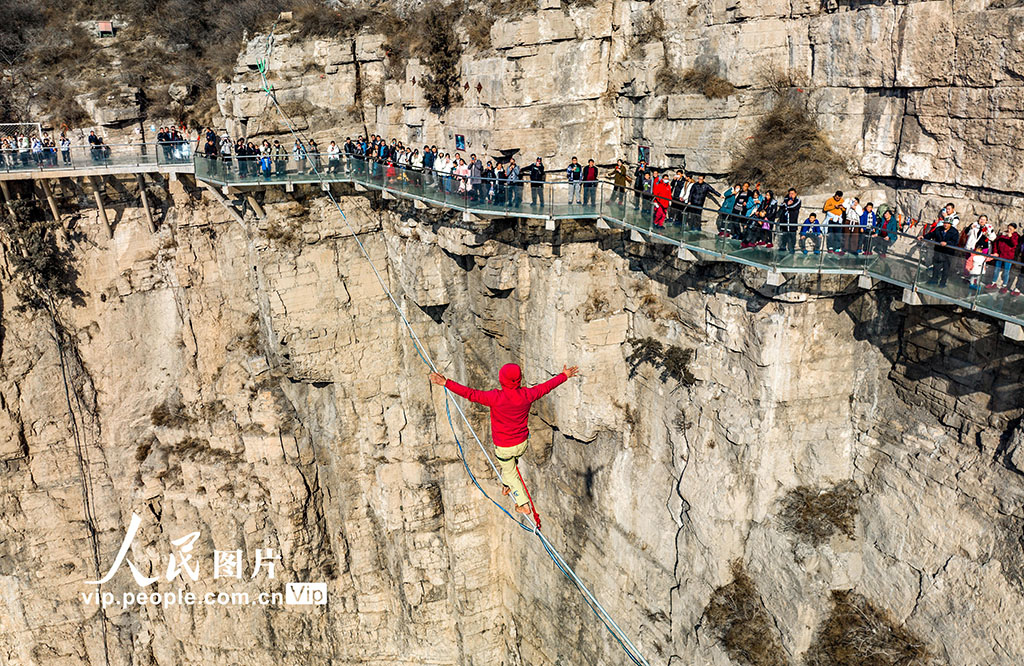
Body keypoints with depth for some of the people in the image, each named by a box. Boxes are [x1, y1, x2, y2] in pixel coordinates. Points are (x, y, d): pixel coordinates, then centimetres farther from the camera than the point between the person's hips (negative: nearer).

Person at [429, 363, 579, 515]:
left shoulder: (496, 398, -31)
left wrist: (446, 383, -27)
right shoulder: (526, 395, -18)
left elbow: (470, 394, -31)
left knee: (511, 474, 21)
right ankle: (506, 486, 58)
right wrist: (564, 375, 15)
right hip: (522, 444, 4)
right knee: (512, 464, 35)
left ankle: (524, 505, 29)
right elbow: (546, 387, -2)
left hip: (503, 447, -4)